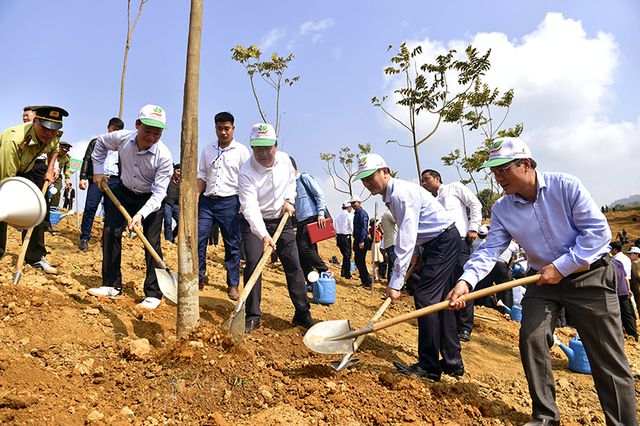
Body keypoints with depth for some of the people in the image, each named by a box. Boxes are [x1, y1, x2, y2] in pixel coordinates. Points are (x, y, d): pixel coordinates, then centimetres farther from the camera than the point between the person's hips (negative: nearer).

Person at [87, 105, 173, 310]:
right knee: (110, 232, 1)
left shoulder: (164, 157, -30)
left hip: (151, 198, -4)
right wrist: (98, 170, 1)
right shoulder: (122, 138, -20)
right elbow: (101, 143, 5)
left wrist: (141, 214, -40)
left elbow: (159, 192, -29)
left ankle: (153, 293, -1)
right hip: (124, 192, 4)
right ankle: (112, 285, 13)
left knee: (152, 243, -10)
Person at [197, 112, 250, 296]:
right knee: (198, 239, 0)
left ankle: (233, 285, 12)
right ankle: (199, 277, 15)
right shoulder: (207, 150, 13)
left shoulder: (241, 151, 1)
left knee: (232, 245, 2)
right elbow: (202, 176, 15)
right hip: (207, 201, 4)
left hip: (229, 202, -4)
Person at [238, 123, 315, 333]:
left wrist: (289, 200, -2)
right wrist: (263, 235, -44)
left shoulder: (284, 159, -7)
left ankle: (303, 314, 13)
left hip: (281, 220, 4)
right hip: (254, 223, -4)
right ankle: (252, 316, -1)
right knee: (253, 263, -16)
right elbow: (250, 207, -33)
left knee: (293, 265, 2)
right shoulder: (246, 172, -23)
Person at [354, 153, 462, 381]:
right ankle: (452, 362, 18)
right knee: (440, 301, 10)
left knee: (425, 298, -13)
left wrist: (396, 282, -29)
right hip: (437, 242, 10)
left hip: (444, 241, -10)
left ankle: (429, 366, -5)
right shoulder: (390, 195, 9)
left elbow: (406, 240, -29)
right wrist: (415, 252, 4)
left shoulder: (401, 193, -23)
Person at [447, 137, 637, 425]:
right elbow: (490, 250, -13)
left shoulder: (566, 186, -15)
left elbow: (598, 231, -15)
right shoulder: (501, 209, -5)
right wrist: (467, 280, -31)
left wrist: (560, 267, -20)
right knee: (531, 338, -8)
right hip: (543, 281, 3)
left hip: (589, 276, -3)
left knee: (607, 356, 0)